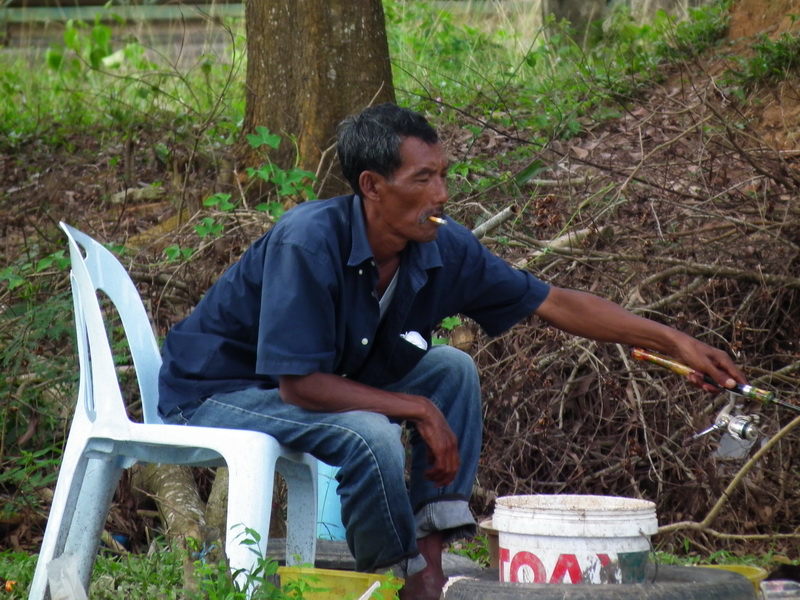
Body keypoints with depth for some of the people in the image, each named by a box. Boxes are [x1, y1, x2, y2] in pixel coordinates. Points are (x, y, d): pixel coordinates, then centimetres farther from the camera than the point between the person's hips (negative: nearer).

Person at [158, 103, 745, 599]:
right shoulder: (309, 243, -31)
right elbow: (300, 384, -31)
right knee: (371, 436, -31)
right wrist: (418, 409, -26)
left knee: (453, 370, -4)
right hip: (216, 393, -8)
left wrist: (673, 341, -8)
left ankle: (432, 550, -5)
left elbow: (555, 303, -4)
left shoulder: (443, 249, -11)